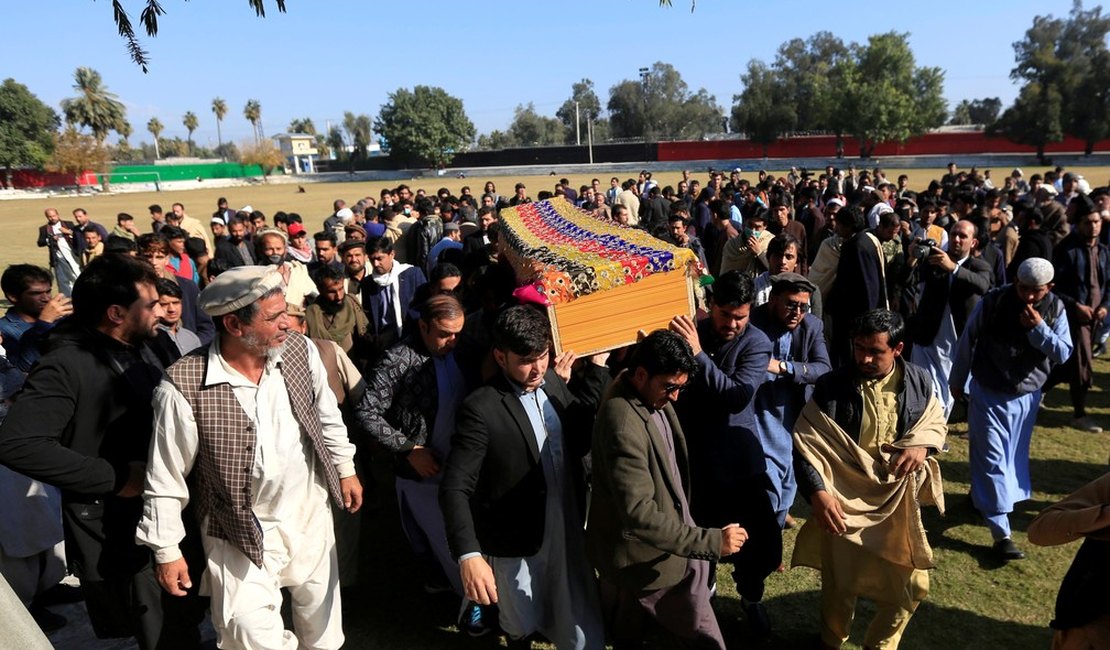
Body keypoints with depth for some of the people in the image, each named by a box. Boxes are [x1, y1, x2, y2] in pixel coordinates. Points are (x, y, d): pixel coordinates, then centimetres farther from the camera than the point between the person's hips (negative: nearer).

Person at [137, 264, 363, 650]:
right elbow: (166, 479, -14)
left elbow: (327, 416, 4)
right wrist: (167, 552, -7)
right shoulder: (183, 388, -25)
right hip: (241, 536, -4)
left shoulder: (300, 350, -12)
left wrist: (345, 470, 10)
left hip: (311, 515, 4)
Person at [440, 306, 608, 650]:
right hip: (516, 547, -4)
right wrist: (469, 554, -34)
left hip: (568, 535, 5)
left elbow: (583, 437, 8)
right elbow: (454, 488, -21)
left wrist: (597, 364, 2)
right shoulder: (482, 408, -19)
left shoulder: (554, 383, 0)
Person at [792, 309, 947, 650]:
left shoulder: (919, 382, -5)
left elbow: (937, 423, 12)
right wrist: (818, 493, -27)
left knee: (911, 584, 14)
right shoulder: (831, 386, -16)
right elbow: (805, 444, -15)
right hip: (844, 500, -3)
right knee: (840, 584, 12)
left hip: (899, 499, 3)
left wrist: (922, 445, -11)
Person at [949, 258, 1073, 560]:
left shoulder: (1055, 308, -7)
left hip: (1027, 396, 4)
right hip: (988, 394, -4)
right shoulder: (992, 302, -16)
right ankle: (1001, 533, -3)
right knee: (992, 458, -5)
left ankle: (982, 497, 39)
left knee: (1013, 456, 17)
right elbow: (967, 342, -6)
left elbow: (1063, 354, -9)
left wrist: (1039, 329, -27)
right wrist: (957, 382, 3)